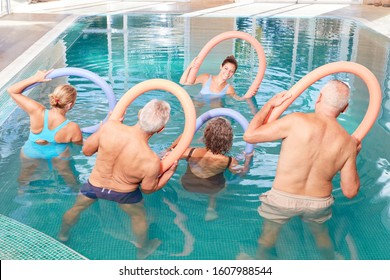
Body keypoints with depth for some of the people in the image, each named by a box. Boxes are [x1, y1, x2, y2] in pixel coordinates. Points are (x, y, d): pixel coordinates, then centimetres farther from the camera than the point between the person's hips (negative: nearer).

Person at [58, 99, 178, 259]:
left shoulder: (110, 127, -36)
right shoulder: (151, 162, -37)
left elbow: (86, 150, -14)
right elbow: (148, 189, -14)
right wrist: (170, 172, -5)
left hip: (95, 185, 2)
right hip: (124, 194, -2)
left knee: (77, 208, 34)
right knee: (139, 216, 32)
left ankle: (63, 235, 63)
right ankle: (143, 249, 57)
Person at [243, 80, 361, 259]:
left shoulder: (297, 121, -23)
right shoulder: (349, 143, -12)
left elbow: (249, 135, -17)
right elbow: (350, 191, -6)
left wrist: (269, 105, -4)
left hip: (283, 198, -3)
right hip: (319, 203, 3)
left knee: (268, 235, 26)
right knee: (321, 234, 34)